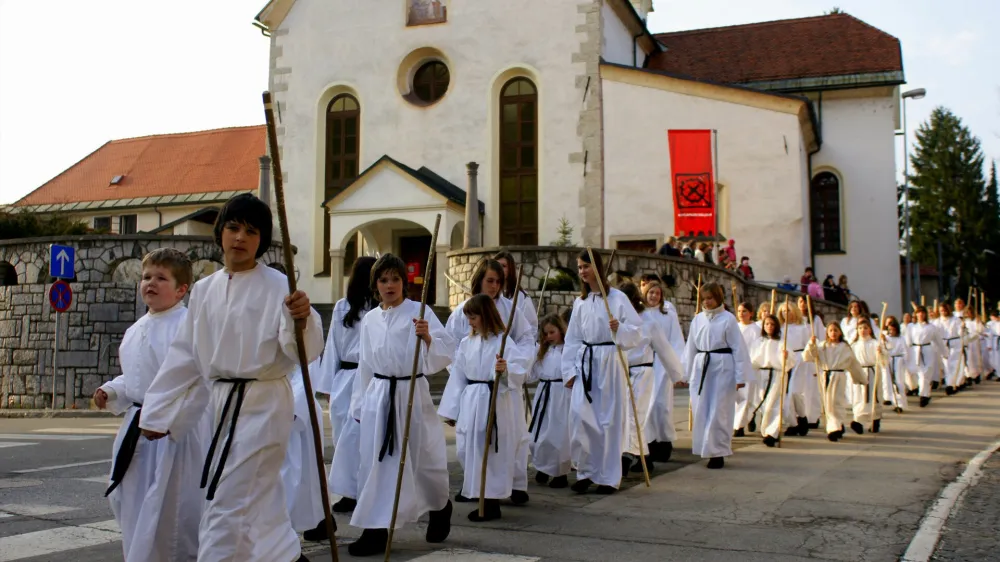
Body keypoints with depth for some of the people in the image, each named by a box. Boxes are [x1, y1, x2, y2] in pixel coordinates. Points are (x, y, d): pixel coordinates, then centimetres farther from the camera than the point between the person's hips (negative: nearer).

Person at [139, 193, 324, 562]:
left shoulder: (279, 287, -10)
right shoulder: (204, 291, 8)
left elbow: (305, 351, -17)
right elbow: (184, 356, 12)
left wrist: (302, 320, -38)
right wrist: (159, 413, 11)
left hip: (263, 406, -7)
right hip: (224, 404, 7)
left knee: (227, 511, -5)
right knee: (261, 506, 19)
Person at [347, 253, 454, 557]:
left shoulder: (418, 313, -6)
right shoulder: (369, 319, 9)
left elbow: (446, 352, -15)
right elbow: (365, 364, 15)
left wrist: (428, 338, -35)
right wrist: (360, 405, 16)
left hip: (411, 394, -4)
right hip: (378, 397, 4)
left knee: (422, 460, 7)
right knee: (375, 462, 5)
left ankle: (441, 507, 36)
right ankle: (376, 530, 14)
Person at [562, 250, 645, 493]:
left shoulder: (617, 298, -3)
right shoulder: (580, 302, 13)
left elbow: (637, 331, -5)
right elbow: (572, 339, 13)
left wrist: (619, 329, -24)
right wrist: (569, 370, 7)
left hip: (609, 362, -4)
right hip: (584, 362, 4)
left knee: (609, 420, 1)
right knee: (579, 416, -7)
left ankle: (608, 477, 13)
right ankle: (585, 471, 9)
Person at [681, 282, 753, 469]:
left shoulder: (728, 319, -5)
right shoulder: (698, 320, 9)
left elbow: (738, 348, -6)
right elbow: (691, 348, 13)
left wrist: (740, 376, -9)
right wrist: (685, 372, 13)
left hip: (723, 367, -5)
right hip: (701, 367, 5)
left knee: (718, 412, -3)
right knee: (700, 410, 6)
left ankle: (718, 452, 8)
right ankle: (707, 449, 19)